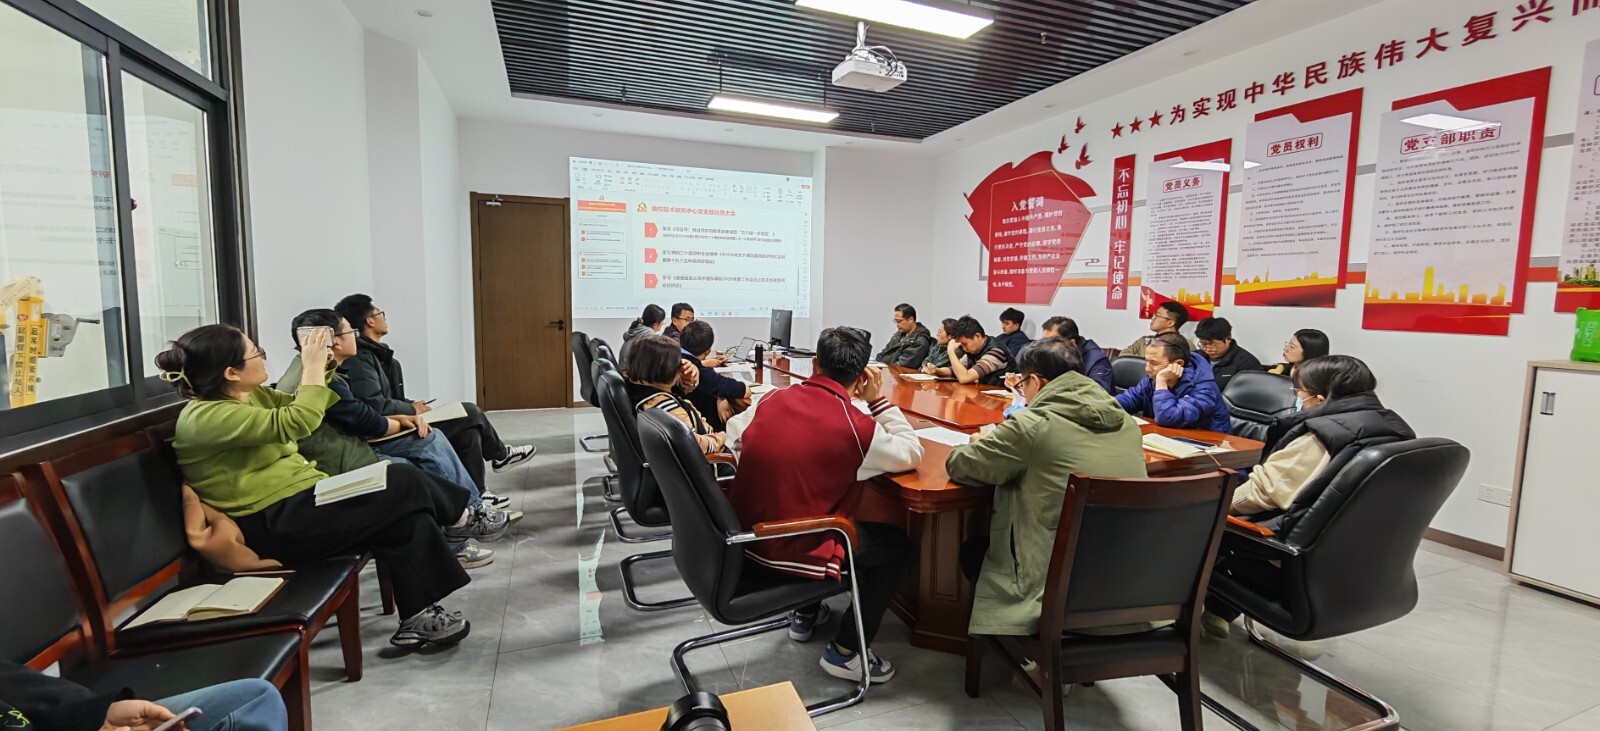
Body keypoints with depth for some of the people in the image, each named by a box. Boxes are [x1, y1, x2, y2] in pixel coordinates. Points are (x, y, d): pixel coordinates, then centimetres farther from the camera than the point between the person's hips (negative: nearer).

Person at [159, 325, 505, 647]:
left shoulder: (250, 395, 10)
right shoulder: (205, 417, -18)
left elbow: (299, 405, 23)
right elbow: (297, 422, -28)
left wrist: (319, 363, 6)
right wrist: (312, 365, -18)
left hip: (301, 503, 10)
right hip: (275, 526, -10)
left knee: (409, 517, -7)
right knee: (403, 482, -15)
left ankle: (419, 617, 2)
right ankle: (457, 518, 12)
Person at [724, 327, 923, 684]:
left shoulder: (770, 400, -4)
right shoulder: (856, 426, -19)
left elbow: (733, 436, 14)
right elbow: (911, 454, -3)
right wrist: (878, 401, 1)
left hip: (744, 538, 7)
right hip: (795, 553, -6)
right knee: (897, 546, 14)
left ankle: (805, 615, 43)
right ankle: (846, 651, 20)